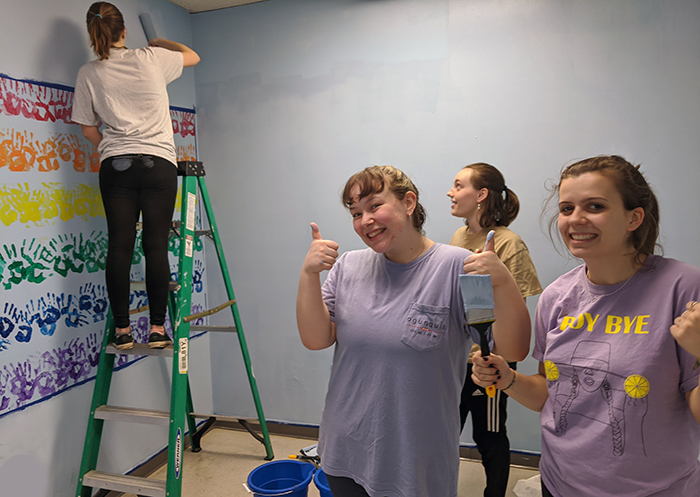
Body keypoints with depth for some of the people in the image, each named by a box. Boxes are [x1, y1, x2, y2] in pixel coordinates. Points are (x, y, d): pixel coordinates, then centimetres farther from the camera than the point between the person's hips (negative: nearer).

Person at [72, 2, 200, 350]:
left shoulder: (88, 73, 8)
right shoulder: (151, 59, 5)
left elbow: (88, 130, 11)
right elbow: (192, 56, 23)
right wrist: (162, 42, 39)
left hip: (115, 165, 1)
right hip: (159, 164, -1)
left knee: (119, 246, 0)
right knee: (156, 246, -3)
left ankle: (122, 330, 3)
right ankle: (157, 329, -1)